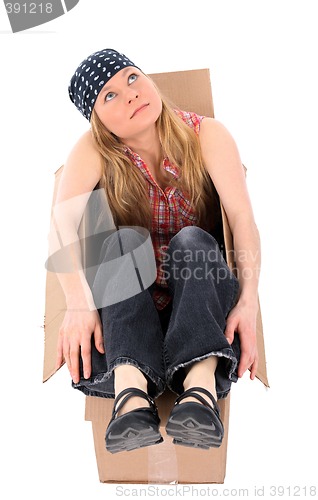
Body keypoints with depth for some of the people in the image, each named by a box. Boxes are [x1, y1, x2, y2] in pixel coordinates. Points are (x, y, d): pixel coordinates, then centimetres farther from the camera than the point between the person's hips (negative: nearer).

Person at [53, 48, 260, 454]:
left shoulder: (205, 134, -7)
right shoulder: (94, 150, -6)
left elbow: (242, 215, -19)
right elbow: (62, 220, -24)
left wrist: (249, 298, -34)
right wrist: (78, 303, -40)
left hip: (199, 290, 0)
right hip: (127, 299, 0)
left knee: (192, 239, -28)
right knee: (125, 239, -27)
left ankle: (201, 385, -48)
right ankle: (131, 394, -47)